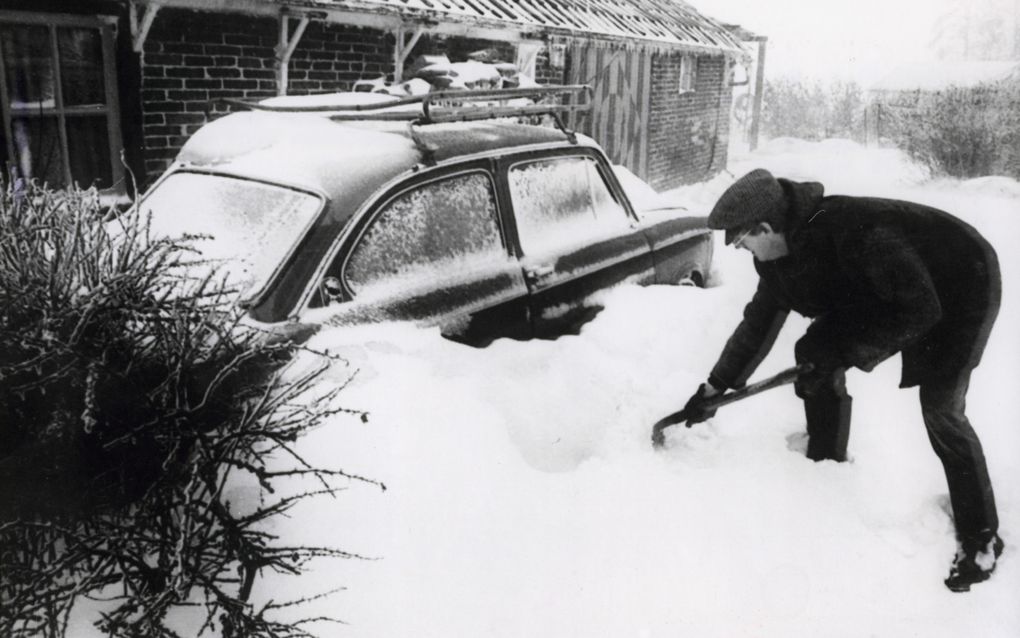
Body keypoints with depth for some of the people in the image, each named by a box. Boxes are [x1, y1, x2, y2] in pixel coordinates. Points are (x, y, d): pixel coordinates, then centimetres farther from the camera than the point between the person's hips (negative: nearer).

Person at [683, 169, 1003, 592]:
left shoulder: (852, 230, -38)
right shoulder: (780, 256, -12)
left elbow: (918, 311, -34)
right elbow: (759, 323, -1)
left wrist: (846, 354, -30)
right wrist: (715, 387, 0)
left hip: (962, 284, -8)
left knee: (940, 410, -15)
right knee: (813, 354, -3)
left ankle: (981, 540, 2)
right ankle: (825, 465, 16)